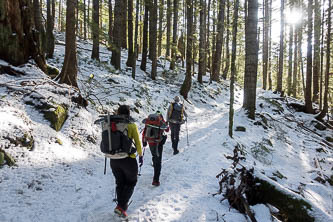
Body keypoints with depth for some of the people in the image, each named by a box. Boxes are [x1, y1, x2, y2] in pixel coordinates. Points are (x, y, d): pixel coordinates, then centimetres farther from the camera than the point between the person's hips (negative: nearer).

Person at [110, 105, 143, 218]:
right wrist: (140, 156, 5)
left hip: (114, 159, 4)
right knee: (131, 182, 16)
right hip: (128, 159, -4)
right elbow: (137, 142, -7)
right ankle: (121, 206, 4)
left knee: (120, 183, 23)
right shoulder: (132, 126, -9)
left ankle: (122, 206, 30)